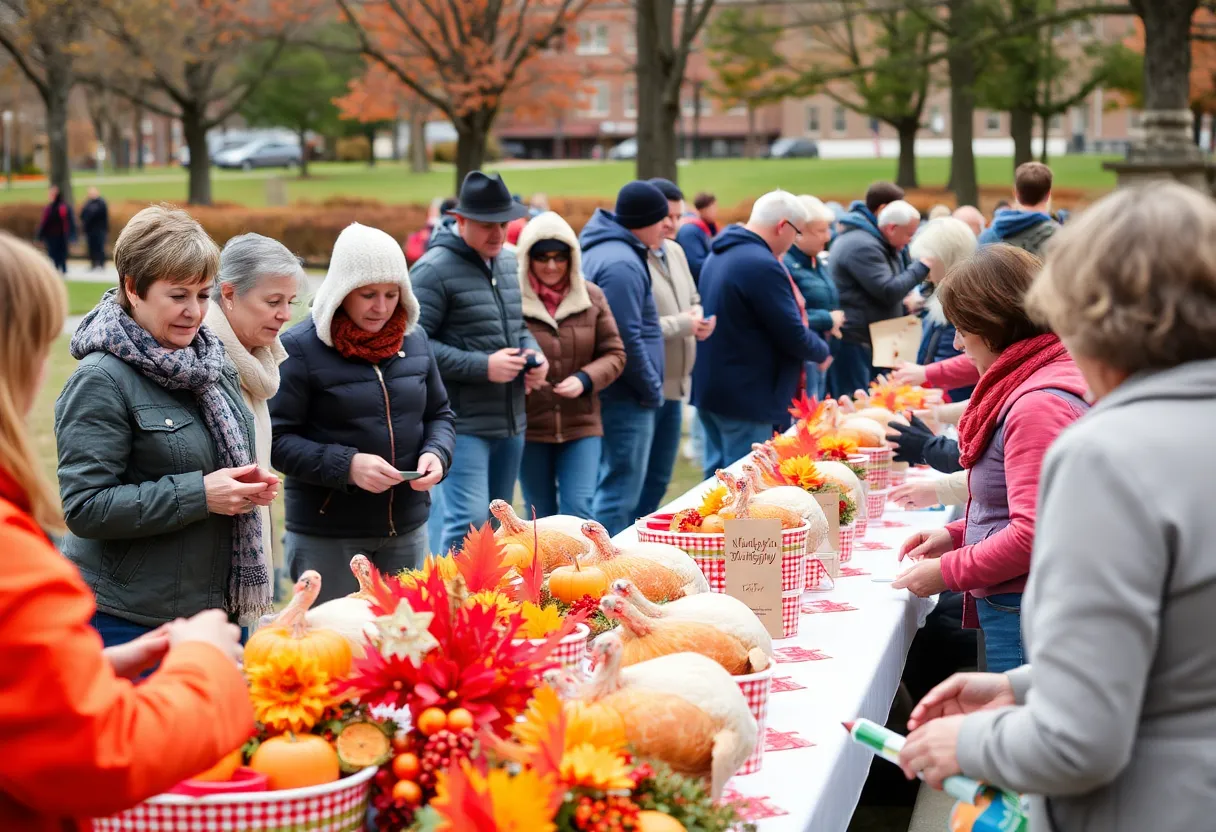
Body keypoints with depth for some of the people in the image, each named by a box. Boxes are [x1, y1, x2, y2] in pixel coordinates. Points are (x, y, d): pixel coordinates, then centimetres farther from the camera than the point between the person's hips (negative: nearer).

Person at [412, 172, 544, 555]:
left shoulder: (508, 262, 12)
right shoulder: (435, 270, -13)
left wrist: (533, 353, 3)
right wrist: (482, 366, -20)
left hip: (510, 422, 8)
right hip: (463, 425, -8)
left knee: (496, 522, 15)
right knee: (467, 519, -15)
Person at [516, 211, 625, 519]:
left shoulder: (592, 297, 3)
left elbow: (614, 354, 7)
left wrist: (585, 379, -12)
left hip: (581, 425, 1)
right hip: (529, 426, -1)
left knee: (578, 509, -7)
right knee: (541, 517, 10)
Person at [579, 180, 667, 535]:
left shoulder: (603, 251, 15)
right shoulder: (622, 264, -18)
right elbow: (627, 340, -22)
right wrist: (652, 390, -11)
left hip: (613, 394, 11)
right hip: (626, 398, -11)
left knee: (611, 488, 18)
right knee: (621, 493, -6)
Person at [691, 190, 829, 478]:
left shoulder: (720, 255, 11)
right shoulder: (762, 266, -21)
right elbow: (792, 335, -19)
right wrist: (822, 351, 2)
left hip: (710, 387, 10)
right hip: (746, 396, -10)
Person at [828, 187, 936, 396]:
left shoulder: (878, 243, 15)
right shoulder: (861, 246, -20)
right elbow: (888, 292, -22)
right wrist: (922, 267, -14)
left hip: (871, 339, 11)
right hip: (852, 340, -11)